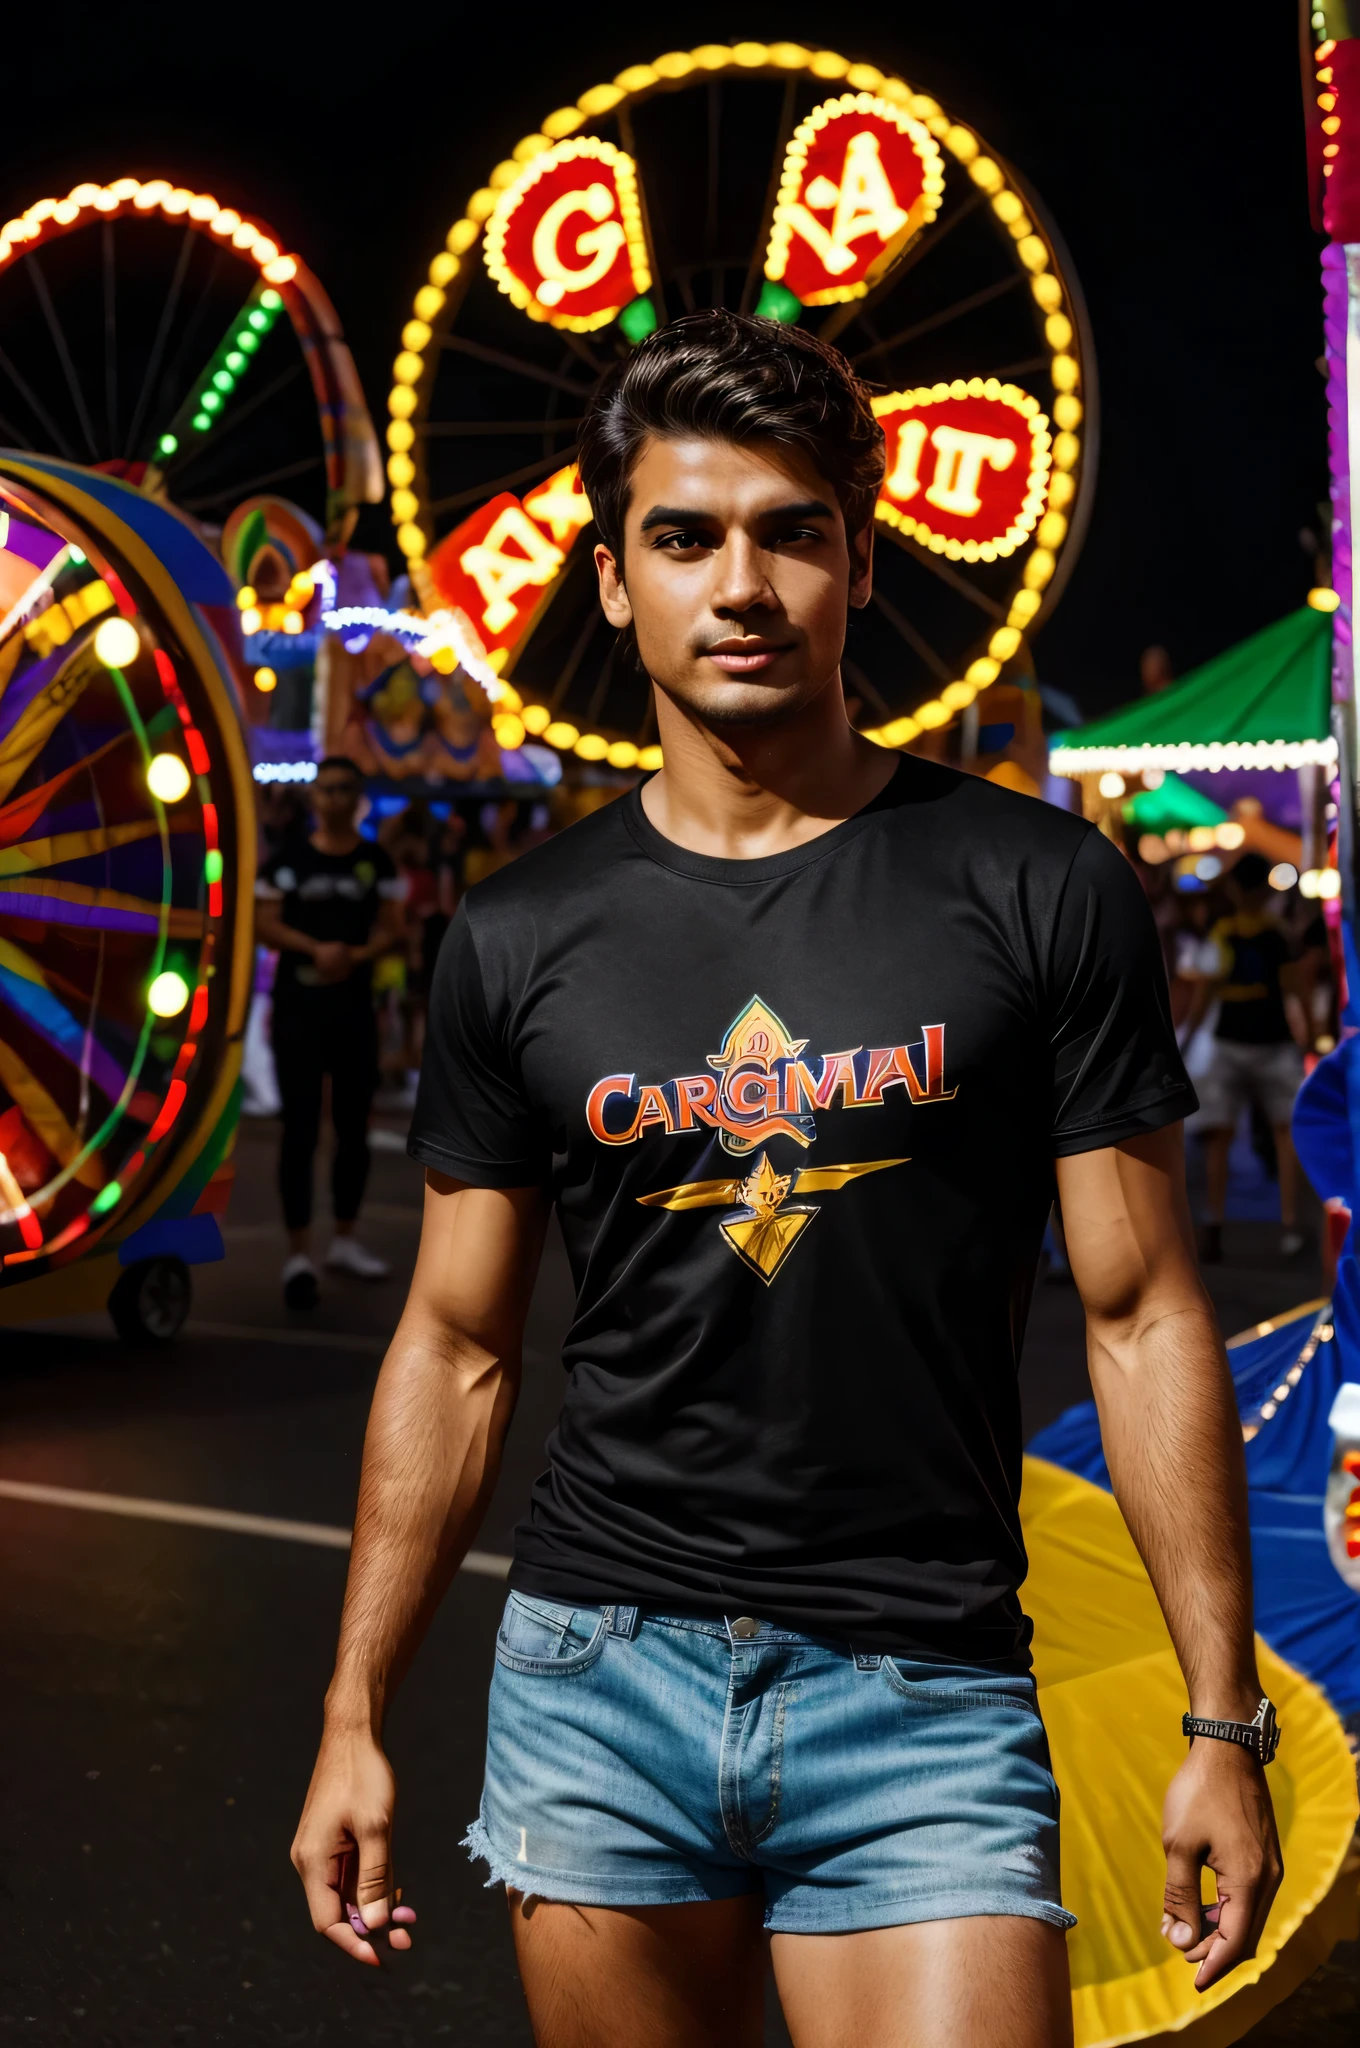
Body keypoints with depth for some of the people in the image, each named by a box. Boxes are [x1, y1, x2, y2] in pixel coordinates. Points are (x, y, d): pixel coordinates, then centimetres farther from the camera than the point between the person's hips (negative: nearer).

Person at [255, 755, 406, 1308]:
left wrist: (357, 955, -18)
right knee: (301, 1128, -4)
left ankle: (344, 1239, 24)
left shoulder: (376, 862, 7)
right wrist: (316, 950, -20)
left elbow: (391, 929, 2)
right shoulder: (288, 859, 2)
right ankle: (299, 1252, -4)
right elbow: (265, 925, -4)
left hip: (354, 1007, 3)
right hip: (297, 1007, -2)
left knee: (353, 1127, 10)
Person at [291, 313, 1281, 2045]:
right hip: (597, 1675, 2)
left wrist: (1223, 1721, -4)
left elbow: (1144, 1320, -1)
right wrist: (353, 1716, 7)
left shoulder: (1037, 891, -2)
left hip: (925, 1699, -2)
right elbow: (455, 1348, 9)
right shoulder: (522, 938, 4)